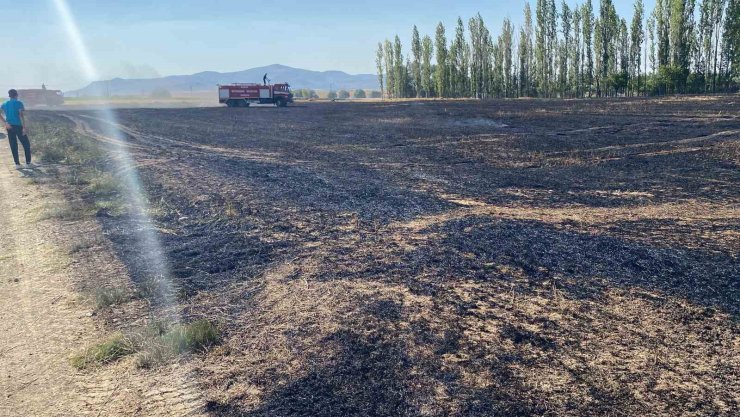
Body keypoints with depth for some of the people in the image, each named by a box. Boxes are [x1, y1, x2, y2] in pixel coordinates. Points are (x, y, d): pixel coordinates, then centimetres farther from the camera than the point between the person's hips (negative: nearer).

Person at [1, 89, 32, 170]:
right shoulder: (19, 103, -5)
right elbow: (21, 115, -14)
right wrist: (24, 127, -15)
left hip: (9, 127, 5)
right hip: (18, 126, -5)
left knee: (13, 146, 8)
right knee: (26, 144, 6)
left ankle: (17, 164, 7)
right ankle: (28, 163, 5)